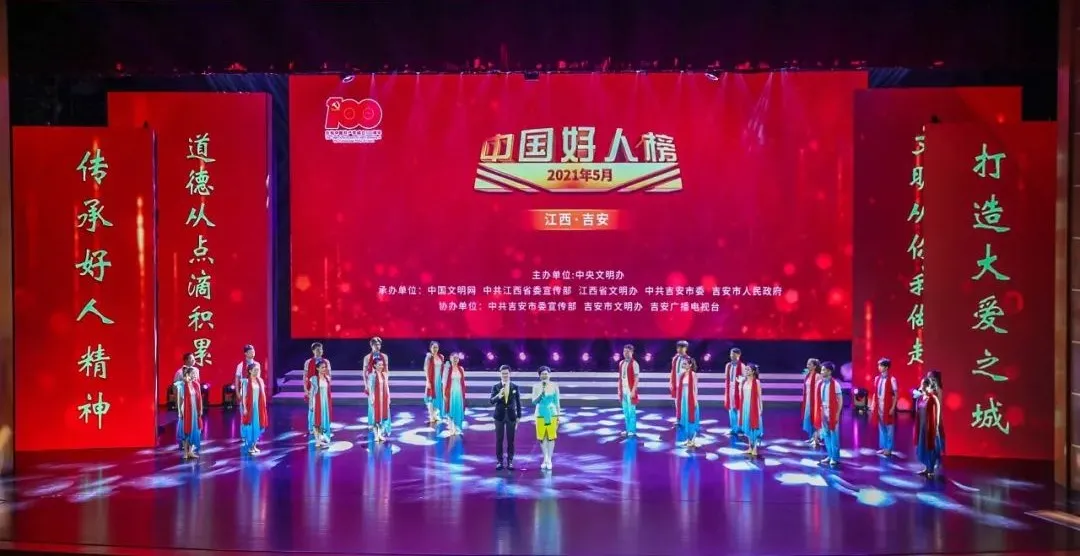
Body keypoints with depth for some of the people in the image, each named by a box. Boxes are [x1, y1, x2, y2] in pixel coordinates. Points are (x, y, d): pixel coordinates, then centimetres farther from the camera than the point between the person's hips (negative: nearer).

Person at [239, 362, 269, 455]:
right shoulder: (246, 381, -7)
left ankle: (255, 445, 17)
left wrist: (264, 407, 8)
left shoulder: (260, 381, 7)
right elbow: (244, 396, -8)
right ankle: (250, 446, 7)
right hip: (250, 407, -5)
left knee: (258, 425, 7)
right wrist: (244, 408, -12)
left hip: (259, 407, 5)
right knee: (250, 426, -1)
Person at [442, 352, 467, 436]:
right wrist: (444, 394, -9)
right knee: (451, 410, 4)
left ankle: (457, 428, 15)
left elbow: (463, 382, 9)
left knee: (459, 410, 5)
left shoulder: (461, 369, 4)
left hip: (459, 392, 3)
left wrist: (464, 393, 9)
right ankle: (451, 429, 14)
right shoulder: (447, 369, -7)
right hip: (450, 392, -3)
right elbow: (444, 382, -6)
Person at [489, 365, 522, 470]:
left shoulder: (515, 387, 3)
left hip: (511, 416, 0)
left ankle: (510, 462, 10)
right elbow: (491, 401, -11)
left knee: (510, 440, 3)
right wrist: (498, 396, -30)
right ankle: (500, 462, 10)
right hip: (499, 416, 0)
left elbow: (518, 402, 7)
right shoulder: (495, 387, 0)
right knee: (499, 440, 3)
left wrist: (519, 416, 4)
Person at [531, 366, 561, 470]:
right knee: (542, 437, 5)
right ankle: (545, 459, 18)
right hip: (540, 414, 1)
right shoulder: (536, 386, -1)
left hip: (552, 414, -1)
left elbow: (557, 402, 5)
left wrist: (558, 416, 5)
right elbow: (534, 401, -5)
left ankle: (549, 460, 7)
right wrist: (541, 393, -21)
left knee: (551, 437, -1)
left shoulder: (554, 386, 0)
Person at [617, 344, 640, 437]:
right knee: (625, 411, 12)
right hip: (623, 390, 7)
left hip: (631, 390, -7)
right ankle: (628, 429, 20)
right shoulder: (621, 363, 11)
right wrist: (619, 390, 12)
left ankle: (633, 430, 3)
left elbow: (636, 379, -12)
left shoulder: (634, 364, -10)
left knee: (632, 411, -2)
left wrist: (633, 391, -18)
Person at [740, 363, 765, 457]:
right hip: (745, 407, 6)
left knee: (754, 426, -1)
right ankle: (750, 447, 19)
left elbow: (759, 396, -8)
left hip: (754, 407, -6)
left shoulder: (757, 382, -8)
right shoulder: (744, 382, 8)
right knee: (747, 426, 10)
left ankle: (755, 448, 5)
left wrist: (761, 408, -11)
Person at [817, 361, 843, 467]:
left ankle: (835, 457, 10)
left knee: (834, 435, 2)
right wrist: (819, 411, 6)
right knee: (826, 435, 12)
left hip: (832, 413, -6)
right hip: (823, 412, 6)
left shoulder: (835, 384, -12)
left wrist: (837, 414, -13)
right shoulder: (820, 383, 6)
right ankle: (830, 456, 22)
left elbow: (840, 400, -10)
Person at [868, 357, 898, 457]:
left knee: (889, 428, 4)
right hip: (878, 407, 6)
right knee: (881, 428, 13)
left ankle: (888, 449, 12)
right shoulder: (877, 378, 7)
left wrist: (893, 408, -13)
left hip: (888, 407, -6)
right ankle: (882, 447, 21)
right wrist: (872, 405, 7)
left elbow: (896, 395, -10)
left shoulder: (892, 379, -11)